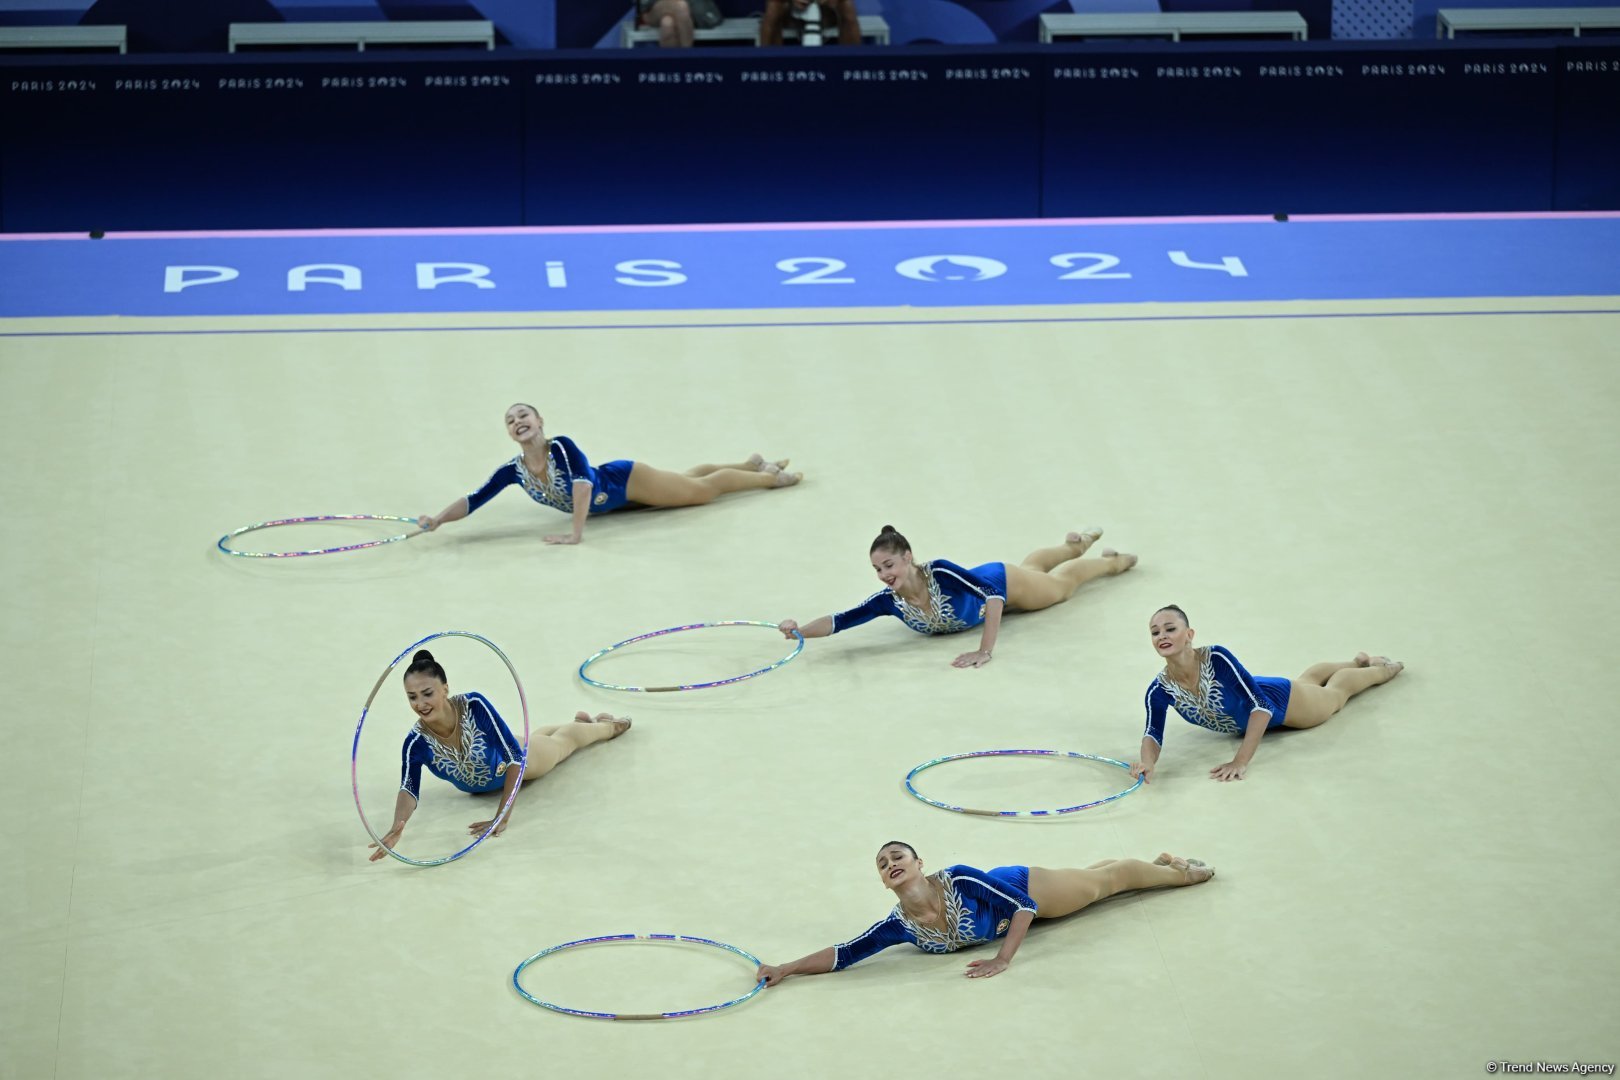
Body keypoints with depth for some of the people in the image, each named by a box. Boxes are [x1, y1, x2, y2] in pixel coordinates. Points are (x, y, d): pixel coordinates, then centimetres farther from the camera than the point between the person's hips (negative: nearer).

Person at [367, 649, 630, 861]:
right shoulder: (416, 742, -39)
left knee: (564, 740, 30)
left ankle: (606, 725, 66)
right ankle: (582, 719, 70)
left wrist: (503, 817, -49)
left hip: (511, 763, -3)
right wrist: (397, 828, -72)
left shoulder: (474, 705, -45)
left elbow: (514, 756, -43)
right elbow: (409, 788, -49)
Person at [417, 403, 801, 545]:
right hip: (608, 500, 6)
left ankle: (770, 476, 36)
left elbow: (582, 482, -51)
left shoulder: (562, 447, -37)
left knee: (701, 489, 12)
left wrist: (577, 532, -55)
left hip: (623, 480, -6)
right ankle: (754, 465, 49)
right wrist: (438, 519, -38)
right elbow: (474, 500, -22)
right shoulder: (513, 471, -21)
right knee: (689, 481, 27)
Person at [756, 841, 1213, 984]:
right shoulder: (898, 927, -29)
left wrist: (1003, 959, -42)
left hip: (1025, 889, -5)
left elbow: (1024, 906, -37)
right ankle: (1166, 863, 56)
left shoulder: (960, 880, -42)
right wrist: (786, 969, -41)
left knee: (1108, 880, 20)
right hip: (1012, 905, 5)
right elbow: (842, 954, -30)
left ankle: (1179, 870, 49)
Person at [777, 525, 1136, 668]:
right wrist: (799, 631, -56)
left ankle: (1113, 561, 57)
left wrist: (985, 651, -58)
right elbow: (839, 621, -38)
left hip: (1003, 584, -5)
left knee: (1061, 584, 27)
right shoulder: (888, 600, -34)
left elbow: (995, 596, -52)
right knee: (1032, 566, 36)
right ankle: (1076, 544, 67)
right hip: (980, 585, 5)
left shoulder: (941, 573, -48)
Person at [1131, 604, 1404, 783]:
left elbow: (1261, 706, -42)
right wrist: (1147, 762, -52)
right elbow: (1153, 734, -28)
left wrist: (1241, 762, -49)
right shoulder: (1160, 690, -32)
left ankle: (1382, 668, 61)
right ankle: (1359, 661, 68)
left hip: (1282, 703, -5)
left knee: (1336, 692, 28)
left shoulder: (1216, 658, -43)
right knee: (1308, 680, 36)